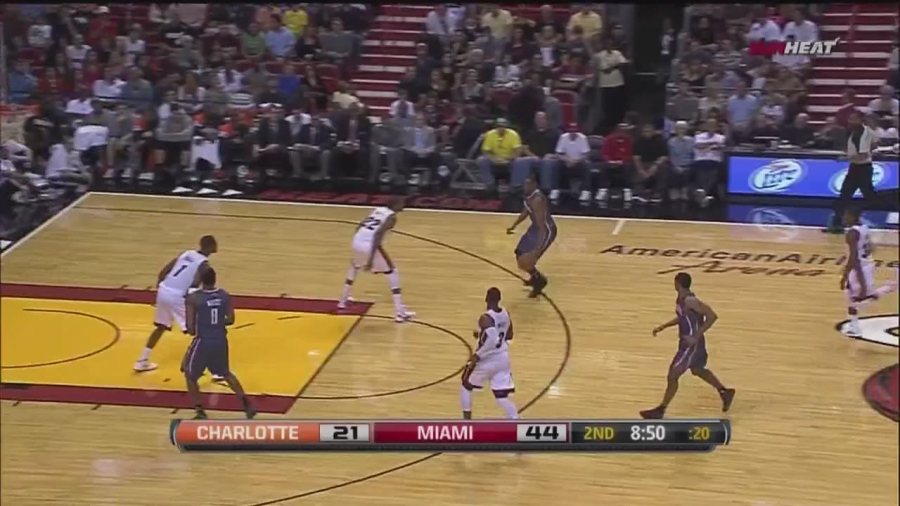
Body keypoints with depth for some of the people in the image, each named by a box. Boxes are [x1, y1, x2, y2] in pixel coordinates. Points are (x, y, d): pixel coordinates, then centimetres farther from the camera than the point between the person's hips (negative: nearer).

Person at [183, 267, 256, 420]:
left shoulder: (193, 298, -15)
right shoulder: (225, 295, -2)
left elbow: (190, 328, -16)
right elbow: (230, 320, 2)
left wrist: (192, 330, 7)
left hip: (203, 341, -5)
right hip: (221, 340, 5)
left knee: (190, 375, 17)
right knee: (225, 373, 27)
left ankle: (200, 412, 11)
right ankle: (246, 404, 22)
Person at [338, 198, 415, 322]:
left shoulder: (377, 210, 24)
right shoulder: (392, 216, 1)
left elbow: (360, 226, 21)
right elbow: (378, 233, -13)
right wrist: (371, 258, -18)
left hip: (357, 241, 7)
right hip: (370, 244, -7)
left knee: (354, 266, 38)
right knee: (392, 272, 8)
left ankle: (343, 300, 42)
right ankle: (400, 312, 2)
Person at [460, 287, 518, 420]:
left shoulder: (485, 318, -22)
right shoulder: (505, 314, 2)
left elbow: (491, 341, -33)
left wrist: (477, 356, -22)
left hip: (488, 359, -6)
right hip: (503, 358, 6)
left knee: (466, 386, 19)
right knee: (502, 396, 9)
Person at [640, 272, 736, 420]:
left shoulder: (690, 301, -26)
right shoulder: (681, 299, 3)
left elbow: (712, 316, -29)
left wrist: (696, 336, -30)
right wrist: (663, 327, 14)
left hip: (692, 343, -10)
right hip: (687, 342, 10)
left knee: (673, 374, -6)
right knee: (698, 370, 27)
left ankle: (660, 410, 2)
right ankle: (725, 392, 43)